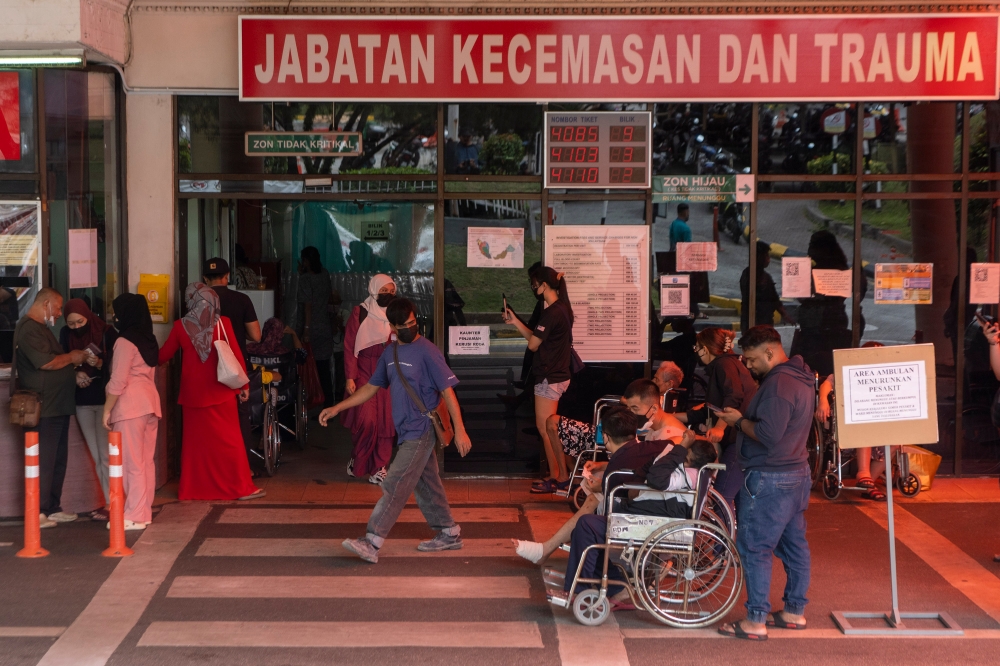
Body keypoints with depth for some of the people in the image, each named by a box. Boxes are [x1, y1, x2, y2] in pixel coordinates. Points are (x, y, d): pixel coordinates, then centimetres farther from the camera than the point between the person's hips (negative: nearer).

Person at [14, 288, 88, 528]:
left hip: (57, 407, 11)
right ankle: (38, 513, -3)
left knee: (58, 461, 14)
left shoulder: (41, 328, 20)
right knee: (43, 462, -7)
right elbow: (45, 362, -23)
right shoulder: (28, 329, -14)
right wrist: (72, 358, -9)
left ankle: (52, 508, 21)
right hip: (43, 409, -10)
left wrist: (74, 370, 10)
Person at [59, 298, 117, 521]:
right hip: (82, 402, 4)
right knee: (96, 456, 7)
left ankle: (113, 503, -1)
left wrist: (101, 363, -26)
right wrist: (75, 374, -12)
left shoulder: (106, 333, -9)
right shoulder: (65, 335, 3)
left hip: (105, 400, -4)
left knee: (106, 454, -5)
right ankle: (109, 502, 14)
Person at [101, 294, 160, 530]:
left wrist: (107, 409, -5)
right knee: (147, 460, 9)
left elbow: (118, 381, -13)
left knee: (132, 462, -5)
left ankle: (134, 516, -3)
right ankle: (144, 512, 13)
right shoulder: (149, 339, 14)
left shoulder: (125, 341, -11)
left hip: (130, 406, -8)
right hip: (150, 402, 8)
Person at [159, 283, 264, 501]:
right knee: (229, 439, 3)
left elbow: (164, 354, 9)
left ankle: (191, 489, 16)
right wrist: (244, 384, 4)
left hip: (193, 392, 2)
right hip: (219, 391, -1)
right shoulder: (222, 323, -6)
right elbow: (236, 355, -4)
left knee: (195, 440, 11)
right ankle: (241, 487, 5)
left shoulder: (180, 326, -3)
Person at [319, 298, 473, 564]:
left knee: (395, 487, -11)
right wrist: (337, 408, 11)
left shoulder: (427, 351, -12)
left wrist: (459, 430, -17)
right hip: (407, 432, 8)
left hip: (422, 431, -8)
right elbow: (371, 388, 18)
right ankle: (449, 534, 27)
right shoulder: (390, 353, 11)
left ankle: (372, 543, -14)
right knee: (427, 484, 15)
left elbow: (447, 391, -13)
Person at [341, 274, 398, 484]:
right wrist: (350, 378, -9)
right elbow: (349, 347, -2)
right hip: (364, 374, -3)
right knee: (366, 421, -13)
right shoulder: (360, 313, -1)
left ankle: (379, 469, 7)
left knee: (387, 423, -2)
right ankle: (356, 461, 11)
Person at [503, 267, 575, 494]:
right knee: (547, 427, 15)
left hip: (549, 378, -10)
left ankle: (557, 478, 4)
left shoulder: (552, 313, -20)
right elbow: (535, 338, 15)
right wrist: (514, 321, 14)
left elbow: (533, 344, -16)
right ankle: (561, 476, 19)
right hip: (557, 375, 10)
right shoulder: (562, 309, 11)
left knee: (545, 428, -2)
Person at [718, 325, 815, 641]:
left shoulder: (778, 384, -20)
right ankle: (794, 612, 24)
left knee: (754, 548, -5)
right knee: (794, 544, 15)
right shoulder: (801, 378, 13)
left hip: (769, 480, -11)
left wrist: (739, 421, -12)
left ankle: (755, 621, -2)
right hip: (797, 473, 11)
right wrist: (743, 420, 8)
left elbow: (768, 434, -27)